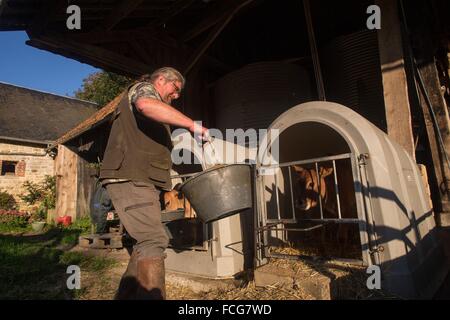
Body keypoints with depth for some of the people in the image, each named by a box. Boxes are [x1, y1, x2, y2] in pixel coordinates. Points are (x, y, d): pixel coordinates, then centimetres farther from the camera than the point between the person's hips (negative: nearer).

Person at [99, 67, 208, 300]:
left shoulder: (156, 111, 31)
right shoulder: (143, 88, 4)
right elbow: (146, 105, -24)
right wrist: (193, 125, -25)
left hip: (141, 180, 10)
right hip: (129, 177, -10)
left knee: (147, 241, 10)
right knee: (154, 240, -18)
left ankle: (125, 294, 19)